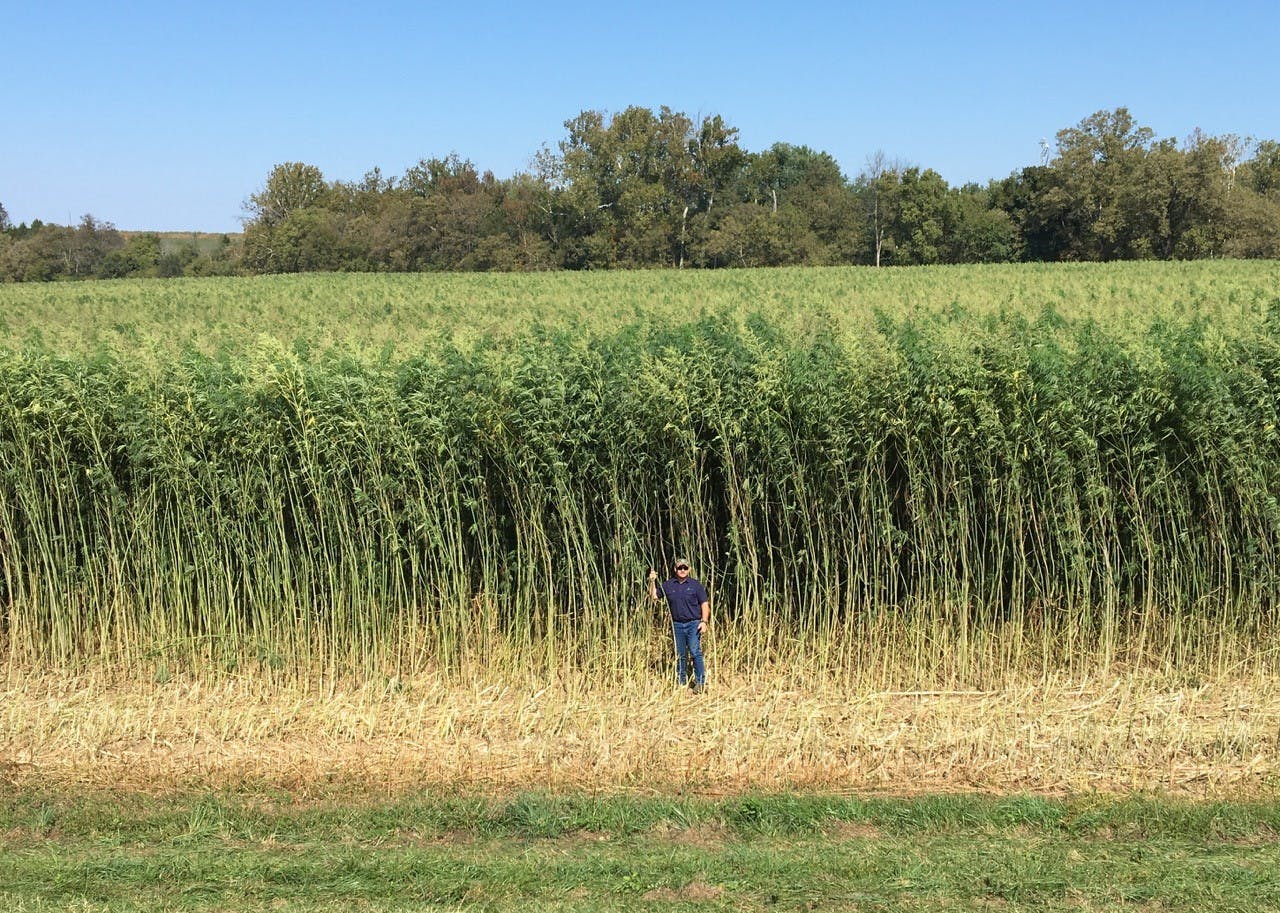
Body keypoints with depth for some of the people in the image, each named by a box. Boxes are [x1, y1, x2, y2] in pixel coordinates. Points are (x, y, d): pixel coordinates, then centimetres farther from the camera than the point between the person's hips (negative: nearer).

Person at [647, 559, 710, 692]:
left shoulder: (695, 584, 2)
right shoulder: (667, 585, 9)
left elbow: (704, 604, 2)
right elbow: (654, 597, 11)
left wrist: (704, 621, -8)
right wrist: (652, 582, -1)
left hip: (694, 624, -3)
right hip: (677, 625, 3)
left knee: (695, 652, -12)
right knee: (679, 655, 8)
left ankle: (700, 682, -7)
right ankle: (681, 682, 16)